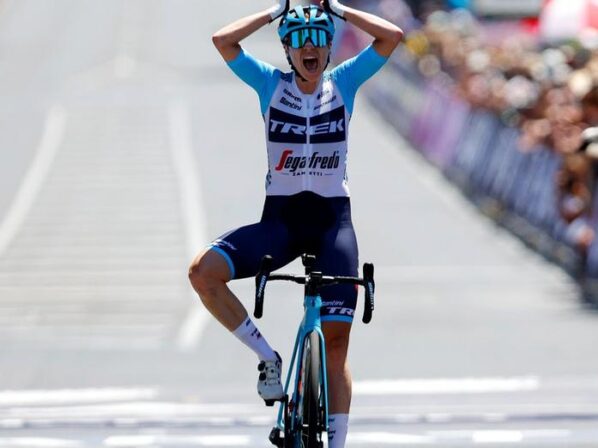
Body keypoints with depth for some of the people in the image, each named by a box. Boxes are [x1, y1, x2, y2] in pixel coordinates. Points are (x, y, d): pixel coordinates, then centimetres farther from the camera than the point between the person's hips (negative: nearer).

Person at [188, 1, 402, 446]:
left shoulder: (344, 82, 3)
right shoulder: (271, 83, 2)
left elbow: (393, 36, -8)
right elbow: (223, 40, -9)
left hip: (332, 220, -1)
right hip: (280, 218, 1)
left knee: (336, 342, -7)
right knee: (203, 271, -24)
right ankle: (267, 357, -8)